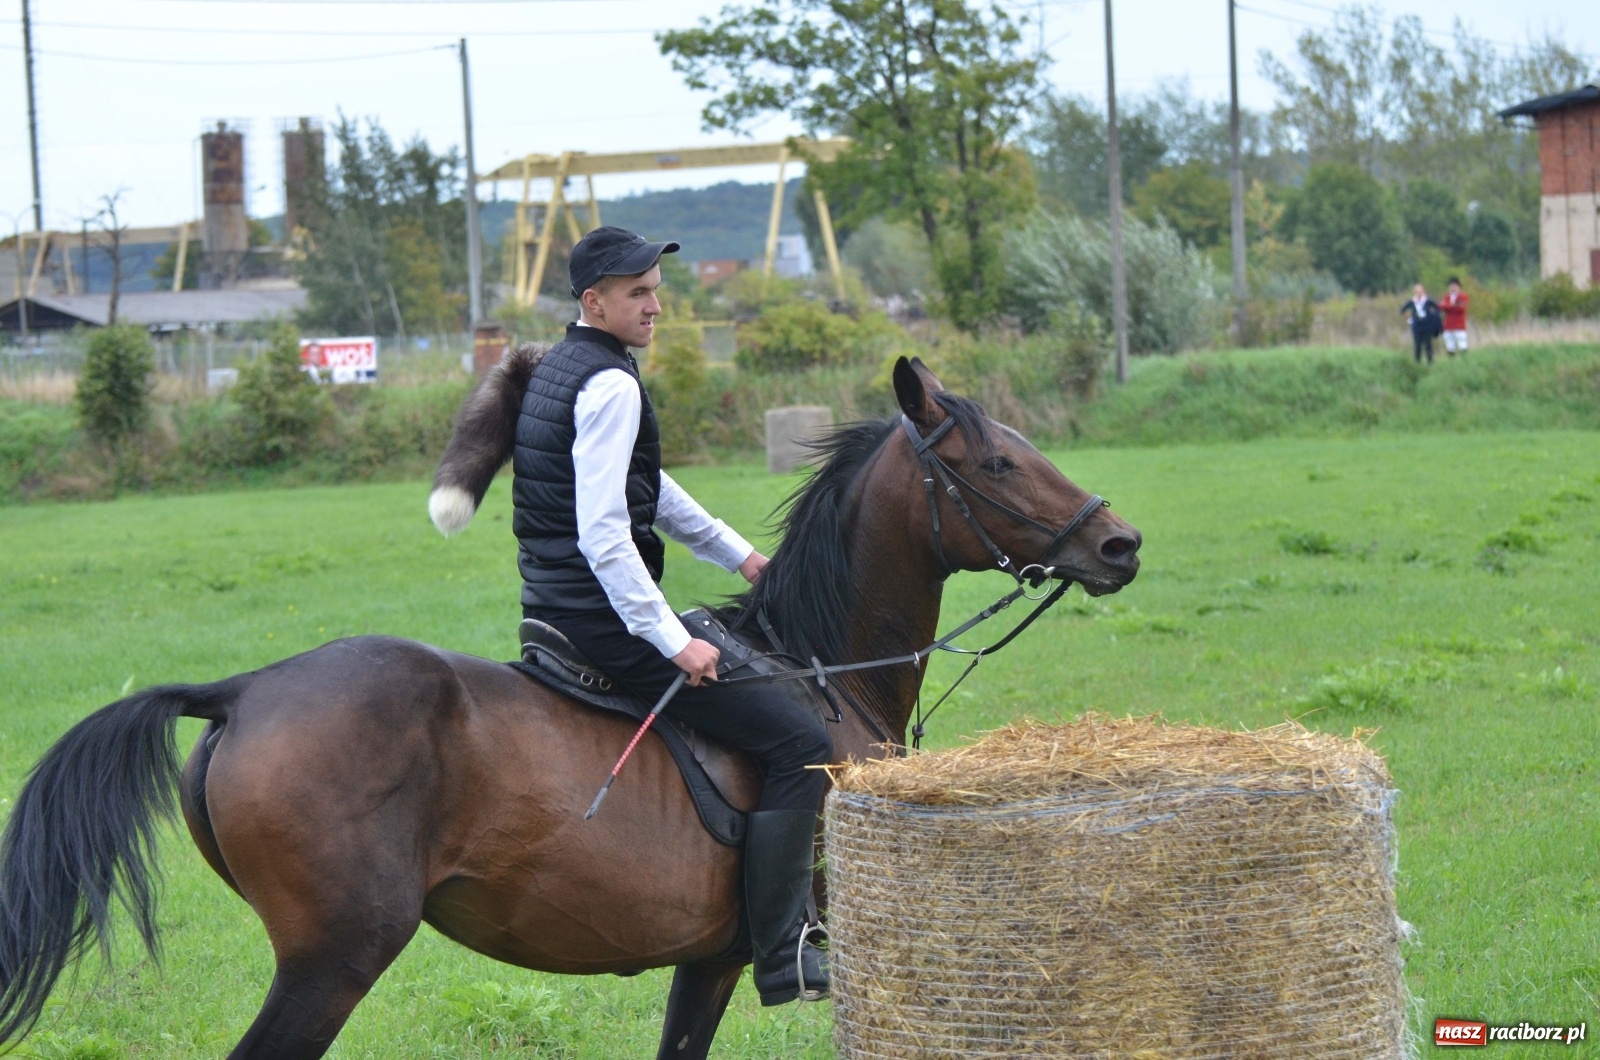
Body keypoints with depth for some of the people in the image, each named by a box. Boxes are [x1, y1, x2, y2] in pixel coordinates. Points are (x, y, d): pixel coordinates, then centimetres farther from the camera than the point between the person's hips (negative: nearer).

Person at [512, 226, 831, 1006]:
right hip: (602, 615, -11)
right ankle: (783, 958, -14)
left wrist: (737, 554, 30)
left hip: (552, 611, 11)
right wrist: (672, 641, -23)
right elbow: (601, 534, -25)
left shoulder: (558, 369, 16)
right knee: (800, 741, -10)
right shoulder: (611, 384, -16)